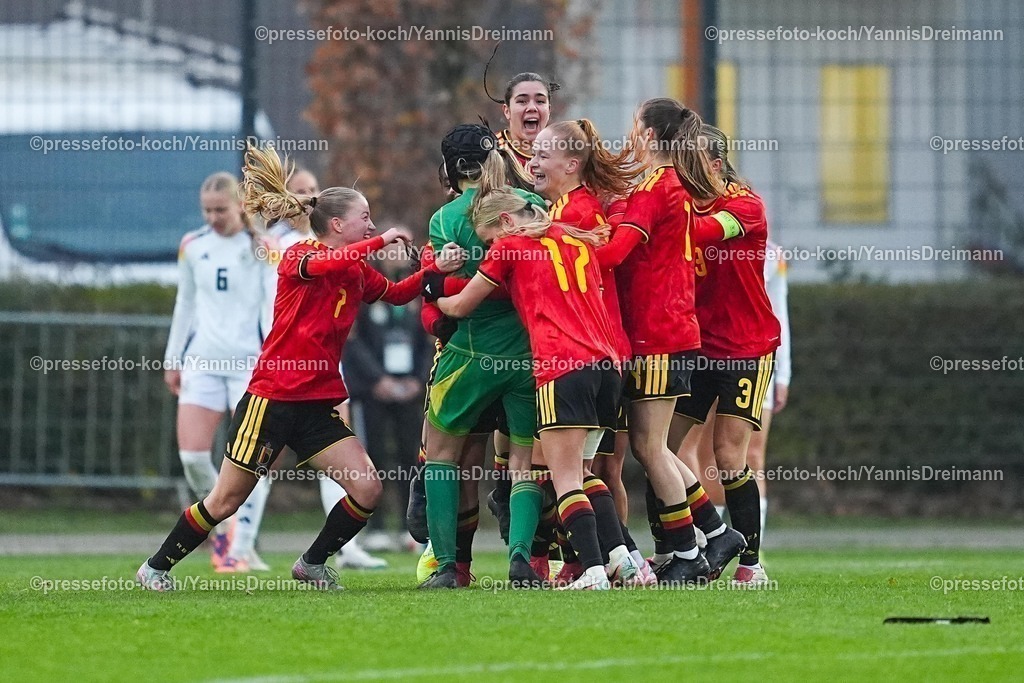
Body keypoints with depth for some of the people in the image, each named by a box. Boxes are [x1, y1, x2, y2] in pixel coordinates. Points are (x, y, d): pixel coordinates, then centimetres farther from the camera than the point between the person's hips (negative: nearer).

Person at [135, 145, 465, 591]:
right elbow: (323, 264, -31)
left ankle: (313, 563, 13)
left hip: (319, 404, 6)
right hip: (272, 398, -6)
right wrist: (381, 241, -28)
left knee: (367, 489, -8)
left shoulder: (359, 272, 11)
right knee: (226, 501, -1)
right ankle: (156, 567, 16)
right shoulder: (298, 256, -10)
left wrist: (435, 270, -1)